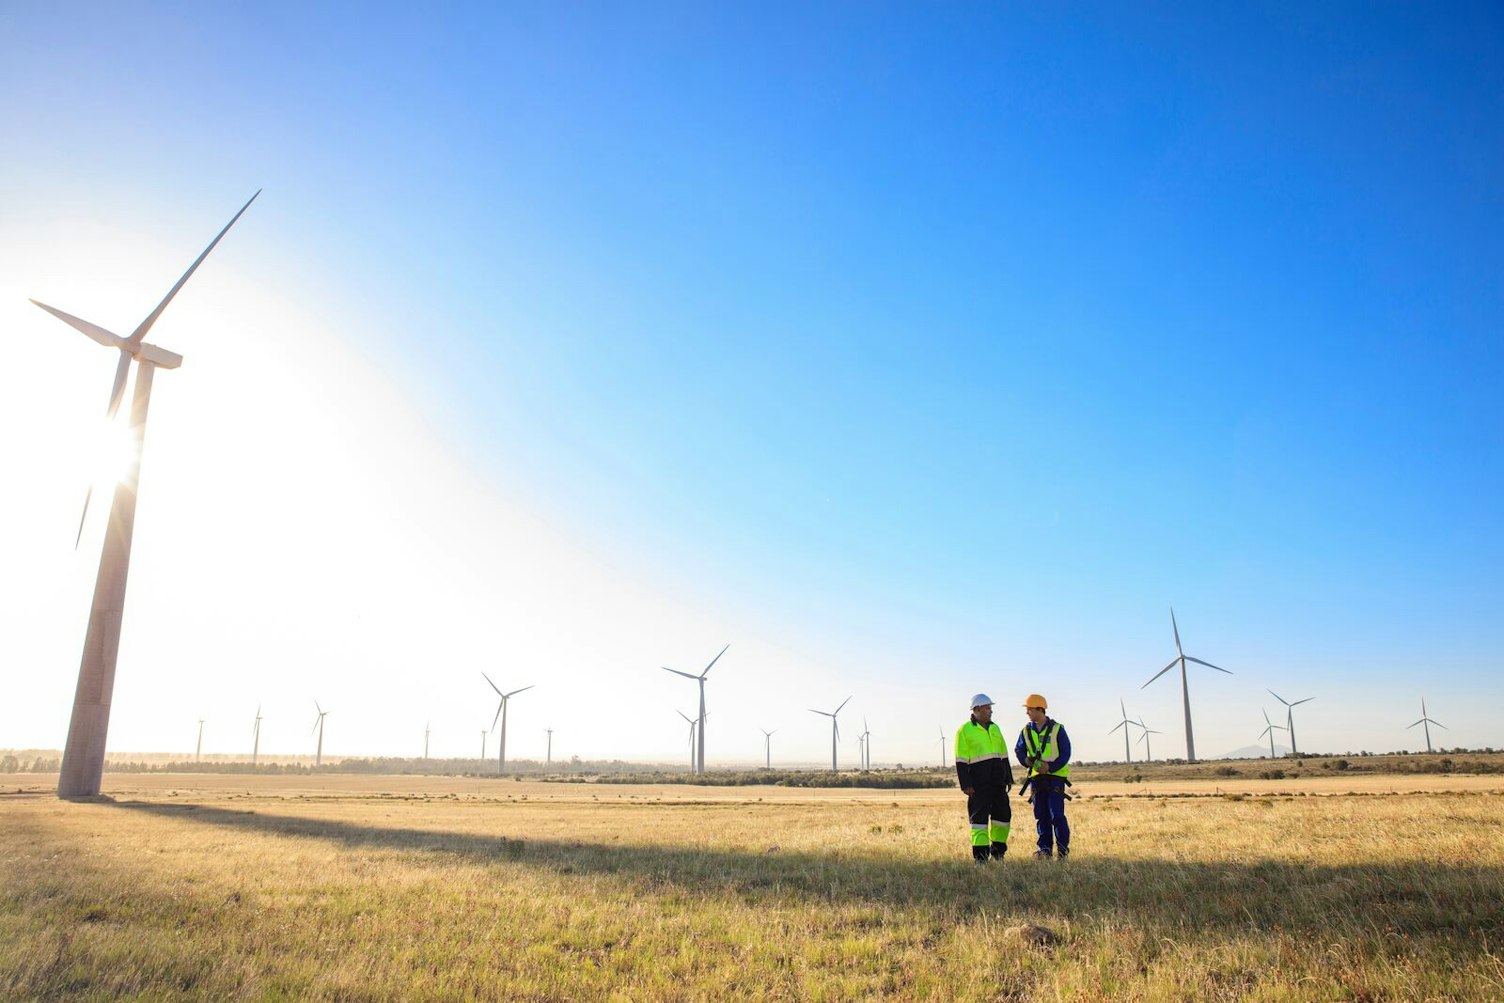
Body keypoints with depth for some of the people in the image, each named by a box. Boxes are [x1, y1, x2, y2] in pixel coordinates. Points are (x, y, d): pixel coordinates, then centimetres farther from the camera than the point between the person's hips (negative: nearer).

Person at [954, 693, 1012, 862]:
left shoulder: (995, 728, 14)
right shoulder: (965, 731, -5)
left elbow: (1004, 755, 19)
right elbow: (961, 761, -7)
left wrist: (1008, 778, 15)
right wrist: (966, 785, -13)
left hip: (997, 781, 6)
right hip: (978, 783, -6)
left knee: (1003, 814, 9)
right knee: (979, 816, -3)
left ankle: (997, 849, 24)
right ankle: (980, 854, 1)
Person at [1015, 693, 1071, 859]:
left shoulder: (1056, 729, -5)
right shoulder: (1026, 731, 8)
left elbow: (1065, 753, -6)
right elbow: (1019, 750, 10)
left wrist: (1050, 766, -19)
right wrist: (1026, 760, -12)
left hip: (1055, 776, -5)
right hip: (1036, 777, 5)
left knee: (1056, 814, -8)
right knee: (1040, 815, 6)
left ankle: (1063, 848, 4)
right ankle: (1045, 848, 13)